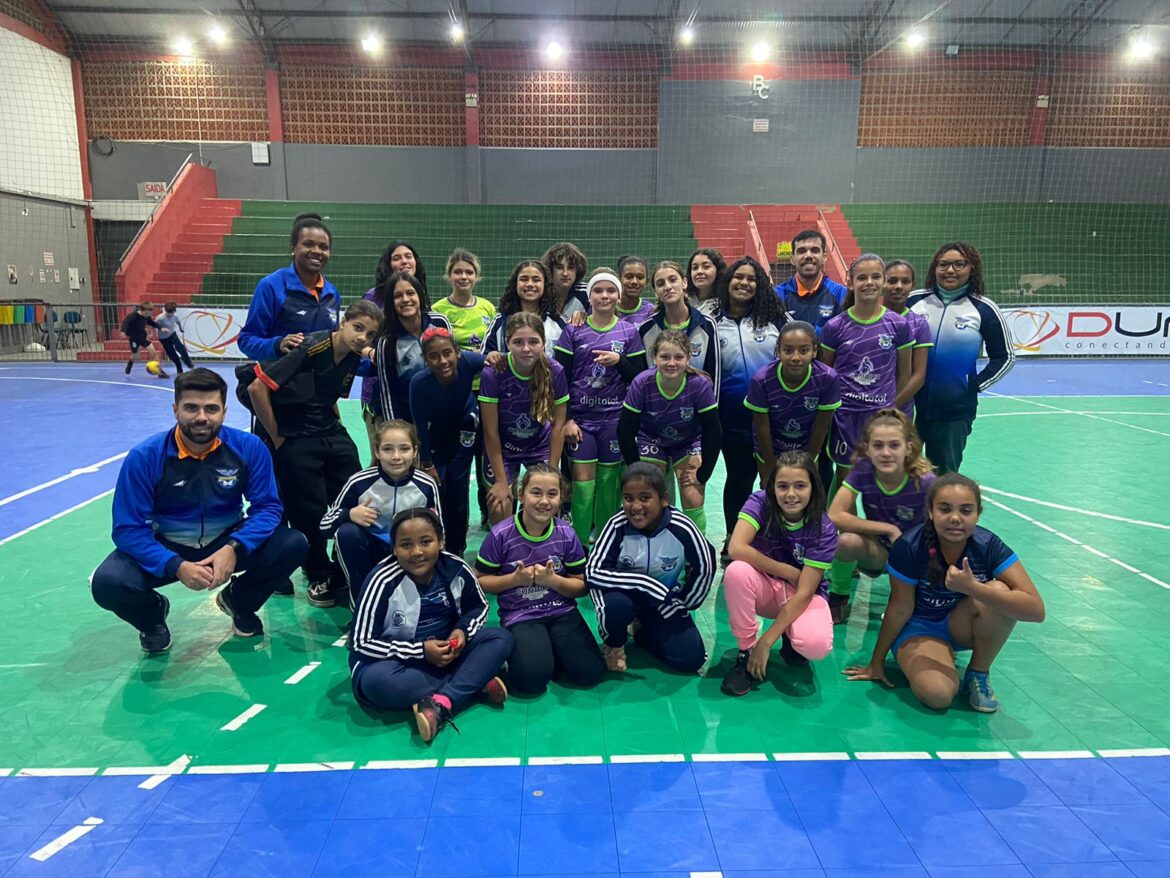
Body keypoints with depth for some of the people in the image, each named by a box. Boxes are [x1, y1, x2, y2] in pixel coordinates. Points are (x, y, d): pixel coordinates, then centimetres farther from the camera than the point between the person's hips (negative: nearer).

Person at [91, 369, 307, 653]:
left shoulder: (249, 447, -16)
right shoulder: (145, 457, -18)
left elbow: (267, 507, -13)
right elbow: (128, 529, -18)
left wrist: (234, 548, -32)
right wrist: (176, 566, -32)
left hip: (228, 543, 1)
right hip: (166, 547, -1)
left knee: (294, 545, -23)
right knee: (108, 584, -28)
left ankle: (238, 601, 10)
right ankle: (153, 612, 12)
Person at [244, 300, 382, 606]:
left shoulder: (354, 356, 0)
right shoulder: (313, 347, -21)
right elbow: (256, 388, -21)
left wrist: (334, 424, 6)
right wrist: (276, 437, -12)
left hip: (332, 434, 6)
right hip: (296, 440, -6)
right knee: (311, 513, -1)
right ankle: (319, 578, 21)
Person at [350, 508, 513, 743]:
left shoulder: (456, 569, -11)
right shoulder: (383, 580, -21)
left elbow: (479, 607, 8)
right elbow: (362, 643, -18)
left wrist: (463, 630, -15)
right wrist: (421, 650, -23)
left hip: (446, 653, 4)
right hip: (399, 660, -3)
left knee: (501, 639, -15)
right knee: (375, 681, -37)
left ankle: (441, 703, -33)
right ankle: (477, 683, -23)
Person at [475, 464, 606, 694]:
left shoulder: (566, 535, -4)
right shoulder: (500, 535, -10)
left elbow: (581, 586, 2)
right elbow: (480, 581, -1)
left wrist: (553, 580, -16)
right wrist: (515, 579, -16)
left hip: (562, 611, 3)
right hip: (519, 615, -2)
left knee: (590, 673, -15)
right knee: (531, 679, -26)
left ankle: (552, 650, 12)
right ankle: (520, 652, 7)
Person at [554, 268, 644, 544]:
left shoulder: (629, 332, 5)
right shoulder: (573, 331, 3)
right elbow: (560, 377, 2)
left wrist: (619, 360, -14)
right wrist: (565, 419, -5)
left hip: (615, 418, 1)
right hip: (580, 417, -1)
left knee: (608, 480, 5)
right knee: (582, 480, -5)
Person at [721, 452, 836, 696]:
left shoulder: (823, 529, -18)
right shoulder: (760, 503, -17)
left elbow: (804, 591, -21)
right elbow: (737, 549, -32)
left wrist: (766, 641, -25)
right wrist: (789, 572, -24)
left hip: (801, 595, 0)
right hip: (764, 587, 1)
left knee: (816, 645, -33)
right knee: (737, 570, -34)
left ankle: (791, 637, 7)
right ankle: (745, 651, -13)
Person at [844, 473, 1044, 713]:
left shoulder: (988, 545, -19)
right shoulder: (910, 547, -25)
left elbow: (1036, 609, -26)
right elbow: (900, 608, -13)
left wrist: (973, 588, -39)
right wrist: (877, 662, -4)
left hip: (962, 624, 3)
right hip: (919, 626, -3)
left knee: (1000, 592, -28)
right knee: (937, 693, -31)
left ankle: (979, 673, -5)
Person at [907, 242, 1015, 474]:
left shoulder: (983, 309, -1)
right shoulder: (914, 300, 2)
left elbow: (1005, 356, 5)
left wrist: (975, 386, -4)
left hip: (954, 411, -1)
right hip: (908, 404, 1)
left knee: (944, 476, 10)